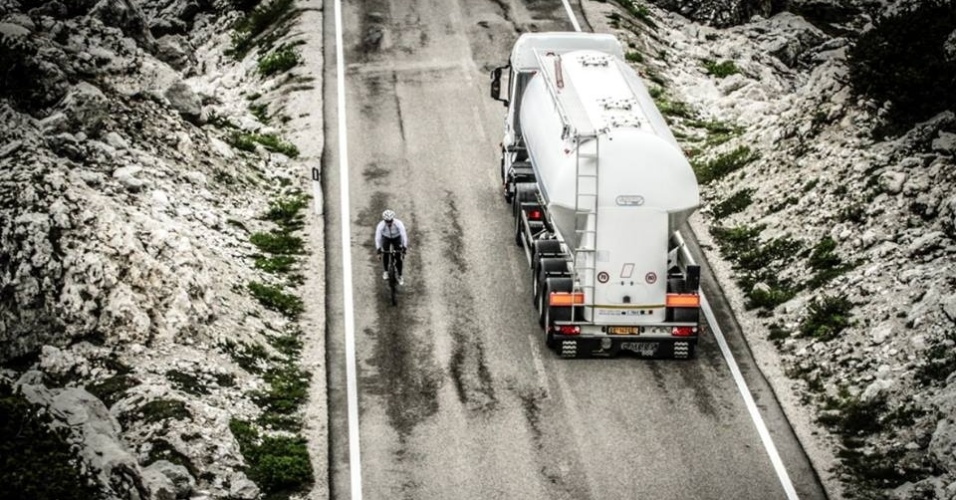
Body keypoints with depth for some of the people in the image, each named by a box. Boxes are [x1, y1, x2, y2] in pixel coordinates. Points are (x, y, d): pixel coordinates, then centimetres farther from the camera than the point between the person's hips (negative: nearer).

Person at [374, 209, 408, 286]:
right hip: (386, 238, 1)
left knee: (399, 256, -6)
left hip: (396, 238, -1)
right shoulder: (381, 225, -34)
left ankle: (400, 276, 8)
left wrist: (404, 247, -44)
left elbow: (404, 235, -36)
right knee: (385, 254, -12)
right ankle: (386, 271, 11)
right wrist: (378, 248, -42)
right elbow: (377, 237, -33)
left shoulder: (398, 223, -36)